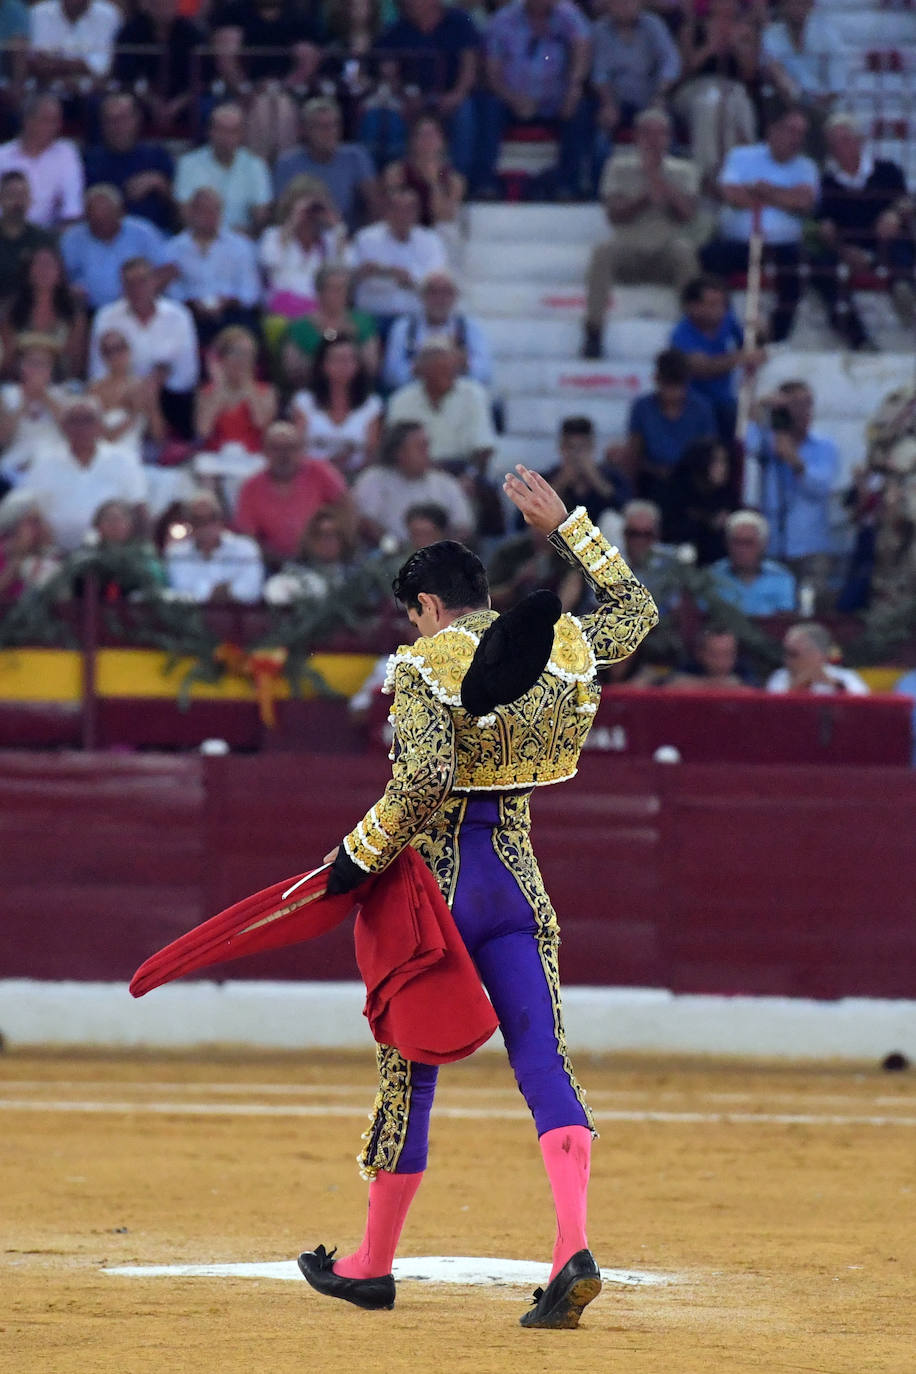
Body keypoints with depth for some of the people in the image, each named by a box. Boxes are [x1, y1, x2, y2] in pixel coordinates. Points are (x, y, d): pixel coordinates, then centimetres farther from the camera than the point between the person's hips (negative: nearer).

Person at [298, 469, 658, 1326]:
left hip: (440, 881, -4)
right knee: (544, 1064, -4)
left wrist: (360, 855, -14)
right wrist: (563, 526, 29)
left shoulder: (426, 666, -11)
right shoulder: (561, 647, 5)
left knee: (410, 1070, 7)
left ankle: (373, 1265, 20)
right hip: (519, 884, 4)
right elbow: (636, 609, 25)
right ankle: (574, 1248, -25)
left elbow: (422, 780, -25)